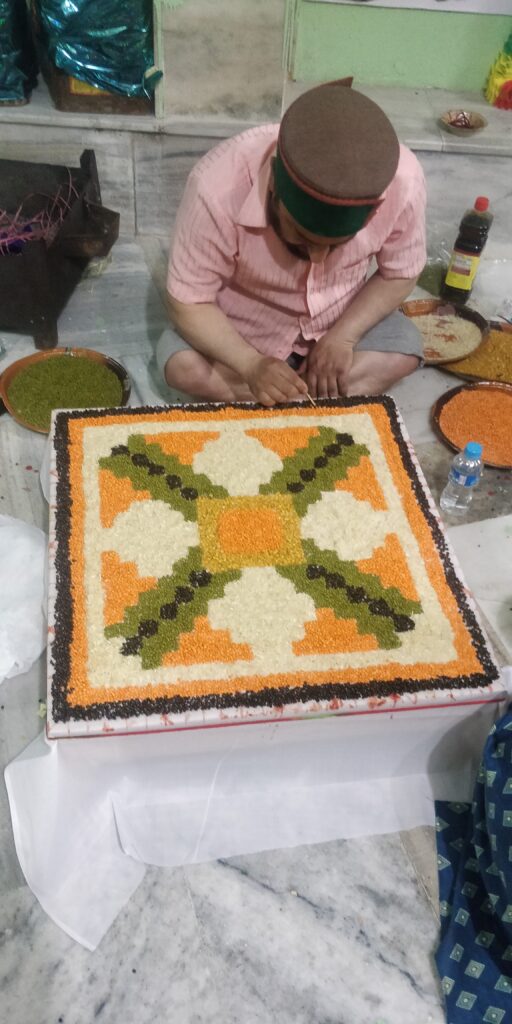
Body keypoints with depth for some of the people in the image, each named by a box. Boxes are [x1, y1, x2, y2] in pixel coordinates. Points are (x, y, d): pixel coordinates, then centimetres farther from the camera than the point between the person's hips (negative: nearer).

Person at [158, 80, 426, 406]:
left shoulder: (403, 181, -28)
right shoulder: (219, 187, -35)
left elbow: (399, 274, -10)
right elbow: (189, 302, -24)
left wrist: (343, 336, -24)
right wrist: (253, 365, -37)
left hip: (339, 321, 2)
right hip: (244, 331, -1)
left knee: (405, 349, -22)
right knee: (183, 365, -27)